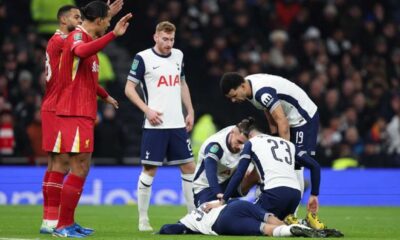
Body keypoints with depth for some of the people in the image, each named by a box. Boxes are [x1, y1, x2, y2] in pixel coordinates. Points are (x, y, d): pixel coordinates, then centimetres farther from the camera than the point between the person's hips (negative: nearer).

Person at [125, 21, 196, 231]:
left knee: (189, 167, 5)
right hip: (155, 125, -5)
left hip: (177, 124, 5)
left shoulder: (178, 55, 11)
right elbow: (129, 89, -4)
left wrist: (190, 112, 16)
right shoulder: (143, 58, -6)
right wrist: (147, 110, -15)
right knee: (149, 170, -4)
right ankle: (143, 220, 4)